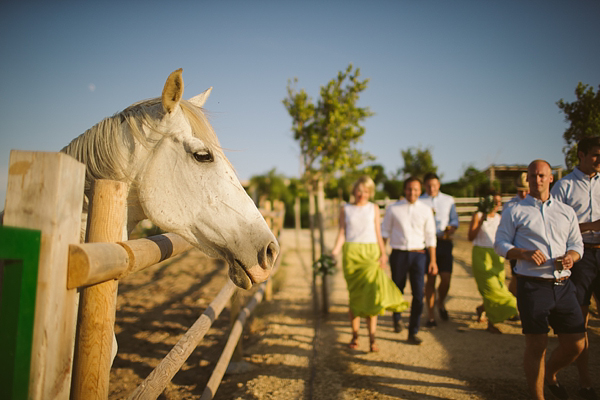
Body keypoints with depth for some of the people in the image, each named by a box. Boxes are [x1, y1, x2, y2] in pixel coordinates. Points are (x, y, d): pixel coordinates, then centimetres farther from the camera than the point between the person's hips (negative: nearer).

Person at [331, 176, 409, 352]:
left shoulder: (374, 208, 11)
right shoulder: (345, 209, 11)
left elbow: (378, 233, 9)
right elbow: (342, 233, 7)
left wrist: (383, 253, -4)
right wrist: (335, 250, -10)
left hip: (371, 253, 0)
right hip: (351, 253, 0)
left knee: (371, 294, -9)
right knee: (354, 295, 1)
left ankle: (372, 339, -6)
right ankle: (355, 335, 12)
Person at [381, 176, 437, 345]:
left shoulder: (426, 210, 3)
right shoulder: (393, 209, 1)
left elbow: (430, 236, 6)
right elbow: (385, 232, 8)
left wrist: (433, 260, 3)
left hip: (418, 255, 0)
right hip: (398, 254, 0)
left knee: (418, 294, -6)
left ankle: (413, 333, 5)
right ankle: (397, 318, 43)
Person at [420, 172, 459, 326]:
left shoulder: (448, 200, 12)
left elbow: (455, 219, 13)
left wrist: (451, 228, -8)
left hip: (444, 242, 2)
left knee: (446, 278, -4)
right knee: (431, 278, 0)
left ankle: (441, 303, 29)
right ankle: (431, 316, 11)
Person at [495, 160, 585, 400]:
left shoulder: (566, 212, 15)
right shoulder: (515, 212, 4)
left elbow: (576, 243, 17)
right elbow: (500, 244, 2)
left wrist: (571, 256, -6)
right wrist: (524, 254, -15)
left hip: (563, 286, 4)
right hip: (533, 287, -4)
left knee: (575, 345, 7)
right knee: (536, 347, 0)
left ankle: (550, 375, 37)